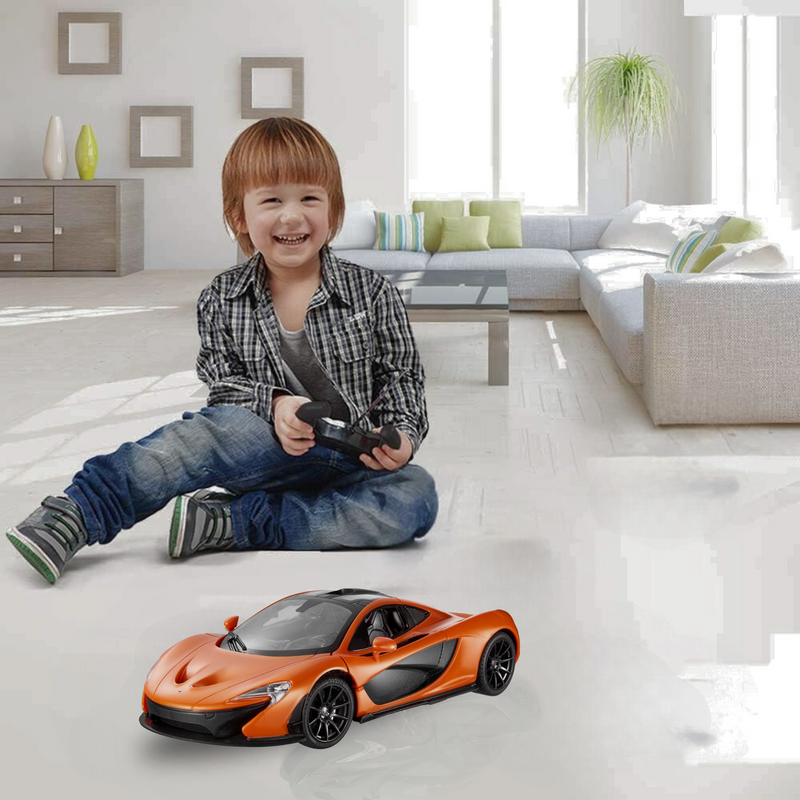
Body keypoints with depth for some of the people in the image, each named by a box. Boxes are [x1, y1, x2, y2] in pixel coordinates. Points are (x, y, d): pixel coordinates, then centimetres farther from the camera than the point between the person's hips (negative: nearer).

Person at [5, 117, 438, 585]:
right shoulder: (222, 300, 1)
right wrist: (274, 403, -21)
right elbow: (224, 384, 1)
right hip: (267, 453, -1)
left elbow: (402, 379, 2)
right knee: (226, 427, -35)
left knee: (417, 497, -30)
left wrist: (402, 436, -19)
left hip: (353, 466, 1)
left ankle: (230, 523, -32)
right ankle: (75, 514, -38)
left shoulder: (373, 295, -2)